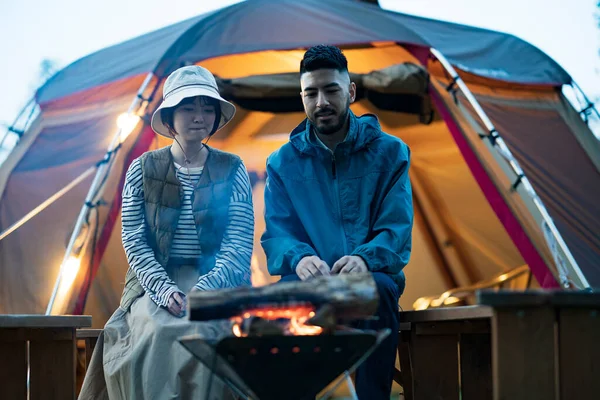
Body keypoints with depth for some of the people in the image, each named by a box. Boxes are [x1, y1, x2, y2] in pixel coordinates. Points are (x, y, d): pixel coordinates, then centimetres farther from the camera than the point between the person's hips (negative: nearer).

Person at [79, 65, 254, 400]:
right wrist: (164, 289, -17)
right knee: (156, 330, -31)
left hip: (217, 281, 0)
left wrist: (203, 290, -19)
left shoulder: (232, 170, 6)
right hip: (155, 281, 1)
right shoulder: (143, 169, 7)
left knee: (203, 330, -32)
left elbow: (239, 245, -3)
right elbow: (134, 241, 0)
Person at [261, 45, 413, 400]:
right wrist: (299, 259, -23)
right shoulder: (283, 163, 12)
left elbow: (397, 230, -2)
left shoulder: (389, 152, 8)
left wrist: (365, 258, -25)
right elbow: (276, 234, 2)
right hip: (310, 279, 1)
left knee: (378, 288, -37)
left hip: (370, 275, 0)